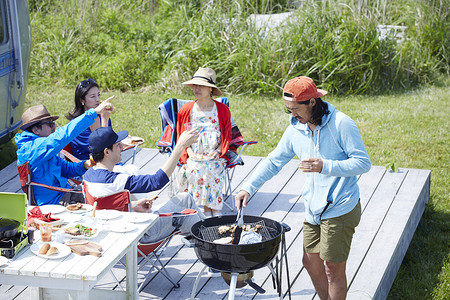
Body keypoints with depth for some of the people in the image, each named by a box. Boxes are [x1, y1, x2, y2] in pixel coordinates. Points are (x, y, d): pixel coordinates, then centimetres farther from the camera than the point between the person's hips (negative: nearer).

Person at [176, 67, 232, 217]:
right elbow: (181, 136, 13)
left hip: (215, 155, -1)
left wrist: (217, 152, -7)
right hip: (194, 156, 1)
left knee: (211, 169, -30)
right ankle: (206, 207, -17)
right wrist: (190, 152, -3)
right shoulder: (186, 110, 8)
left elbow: (227, 136, 9)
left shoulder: (222, 109, 5)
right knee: (194, 169, -29)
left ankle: (214, 208, -18)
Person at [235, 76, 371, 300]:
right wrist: (248, 188, 4)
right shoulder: (295, 129, 3)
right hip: (314, 209, 7)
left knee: (333, 269, 0)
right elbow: (273, 161, 13)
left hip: (340, 209, -7)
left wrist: (326, 166, -27)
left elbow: (363, 162, -15)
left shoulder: (341, 124, -16)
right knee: (311, 262, 15)